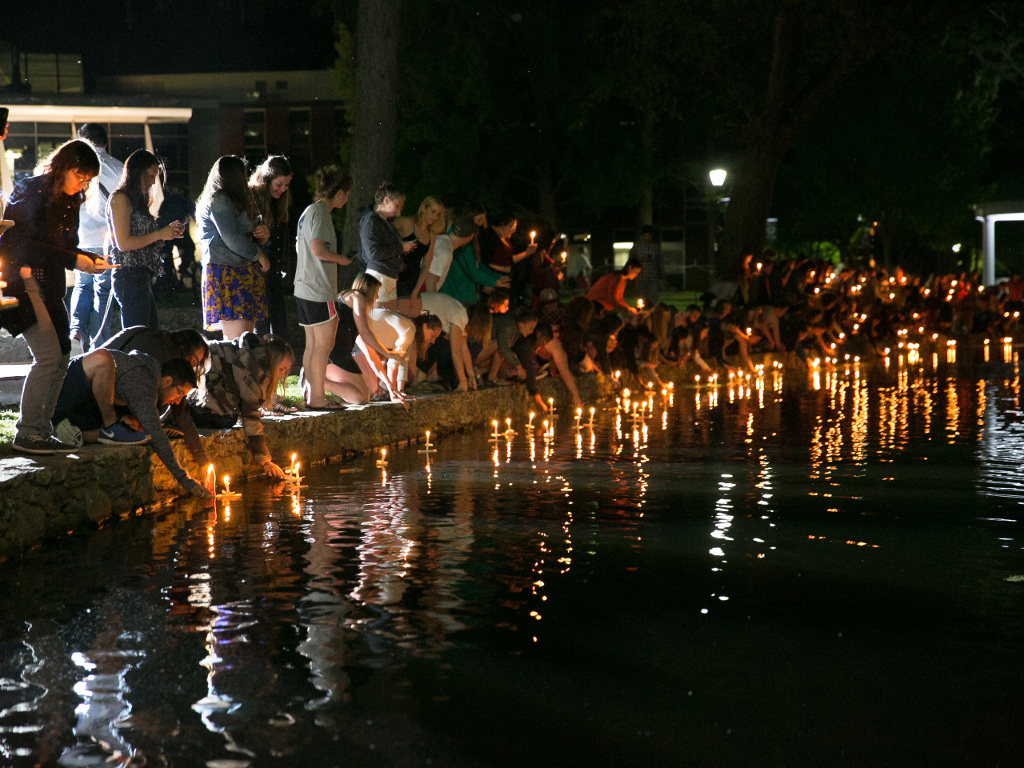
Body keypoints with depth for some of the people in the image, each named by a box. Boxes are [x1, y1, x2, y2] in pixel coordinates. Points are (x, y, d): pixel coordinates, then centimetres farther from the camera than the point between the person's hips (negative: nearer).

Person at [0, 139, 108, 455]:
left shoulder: (69, 202, 15)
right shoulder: (31, 192, -11)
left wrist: (88, 259, -3)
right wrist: (72, 260, -20)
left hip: (50, 286, 9)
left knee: (62, 356, 5)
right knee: (49, 355, -15)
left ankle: (40, 430, 11)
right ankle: (28, 433, -9)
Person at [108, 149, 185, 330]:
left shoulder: (137, 200, 20)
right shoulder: (120, 198, -6)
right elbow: (123, 243, -13)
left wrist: (168, 232, 8)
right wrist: (159, 234, -10)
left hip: (143, 277, 10)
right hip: (130, 276, -10)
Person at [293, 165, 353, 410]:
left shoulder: (309, 211, 16)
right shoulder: (320, 212, -14)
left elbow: (300, 247, 25)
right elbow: (318, 249, -24)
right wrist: (342, 259, -9)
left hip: (304, 287, 10)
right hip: (318, 289, -10)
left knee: (312, 344, 12)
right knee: (323, 344, -5)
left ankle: (311, 396, 15)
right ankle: (318, 398, -3)